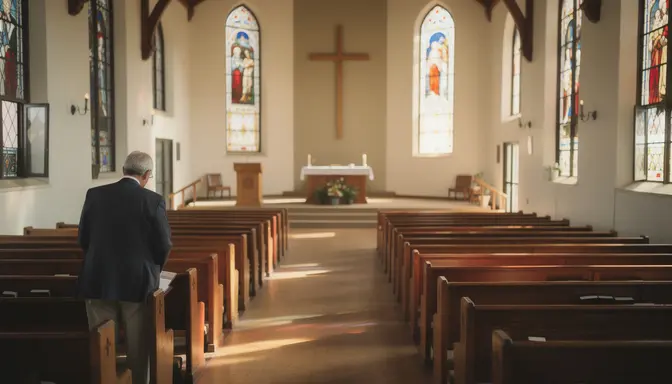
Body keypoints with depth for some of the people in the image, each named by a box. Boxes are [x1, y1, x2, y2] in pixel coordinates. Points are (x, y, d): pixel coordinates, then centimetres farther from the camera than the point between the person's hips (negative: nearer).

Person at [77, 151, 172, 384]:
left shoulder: (95, 195, 0)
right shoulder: (153, 200, -9)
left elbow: (83, 238, 5)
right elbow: (163, 245, -7)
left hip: (98, 280, 3)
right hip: (138, 282, -2)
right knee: (138, 346, 9)